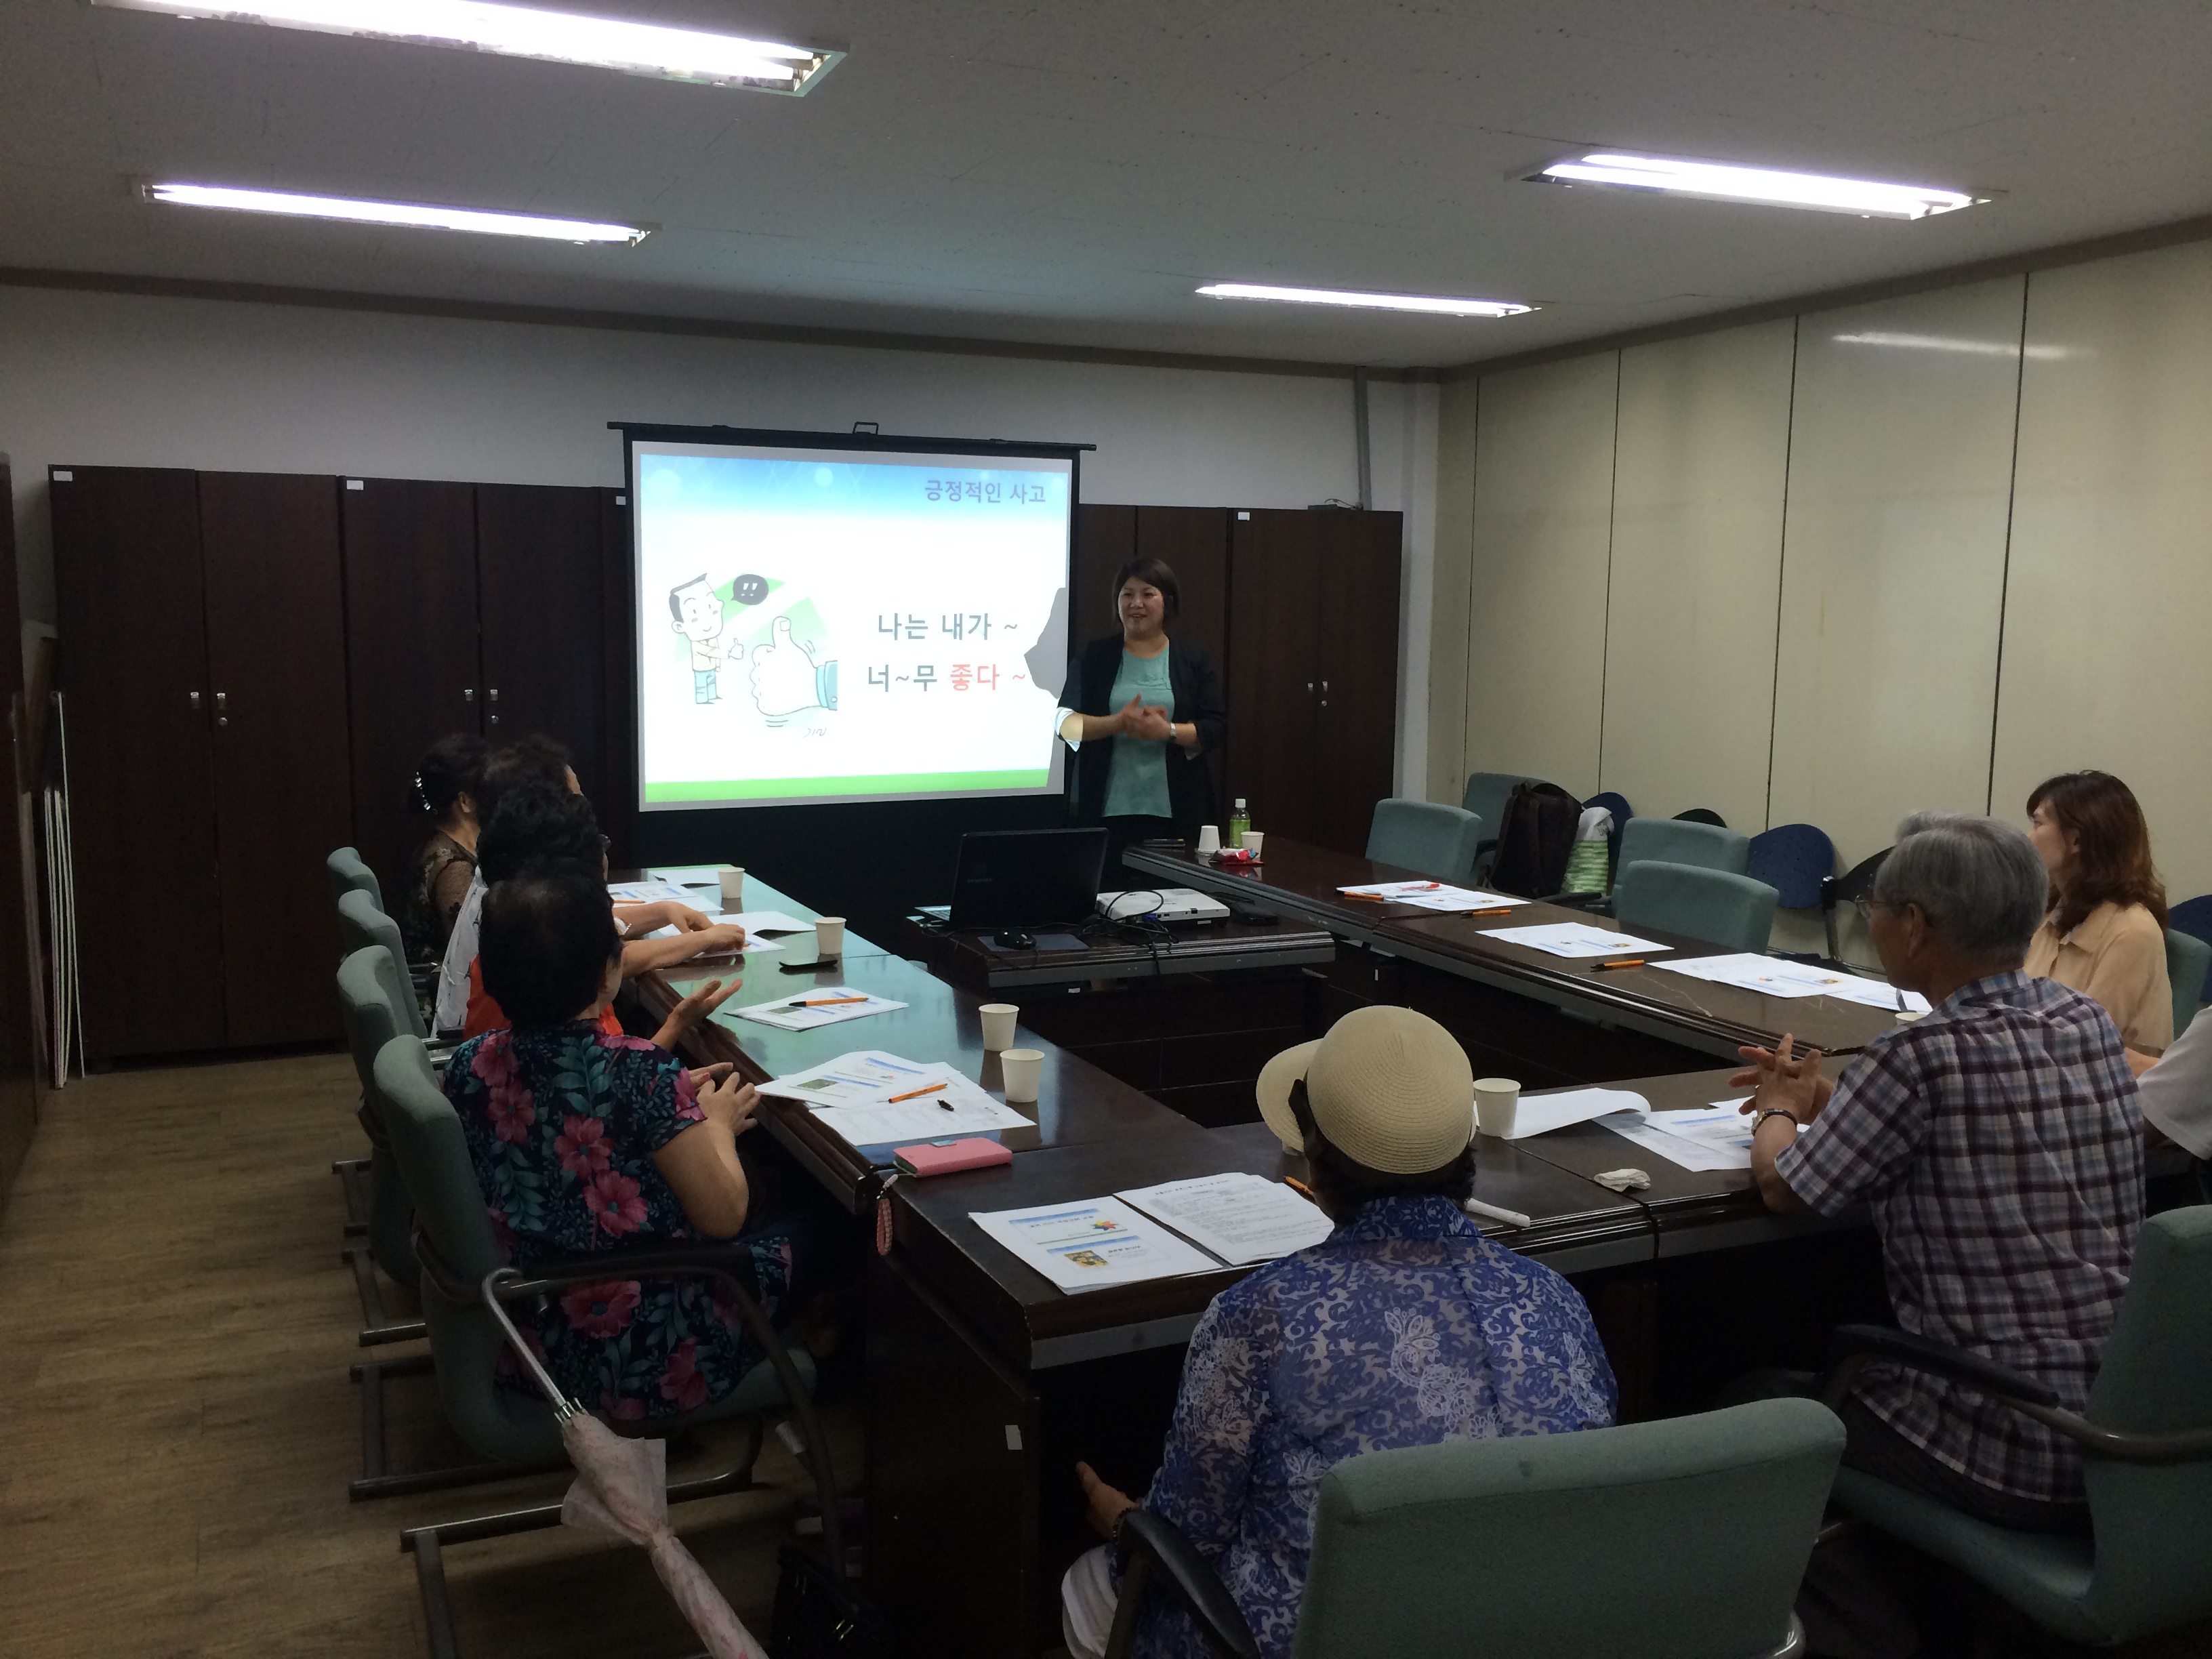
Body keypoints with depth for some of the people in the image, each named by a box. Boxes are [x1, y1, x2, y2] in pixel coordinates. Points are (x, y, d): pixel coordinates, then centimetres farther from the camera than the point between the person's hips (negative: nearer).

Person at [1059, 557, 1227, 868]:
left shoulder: (1193, 661, 10)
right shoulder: (1093, 657, 10)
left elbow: (1217, 728, 3)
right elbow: (1065, 722, 2)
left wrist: (1168, 731, -15)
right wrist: (1117, 722, -15)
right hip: (1105, 809, 0)